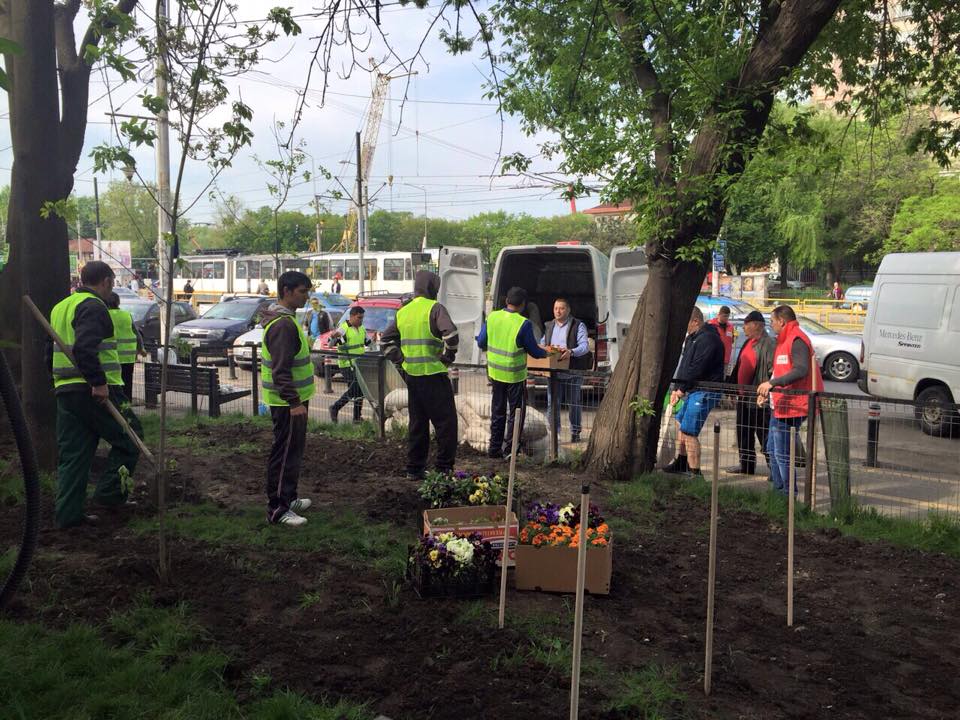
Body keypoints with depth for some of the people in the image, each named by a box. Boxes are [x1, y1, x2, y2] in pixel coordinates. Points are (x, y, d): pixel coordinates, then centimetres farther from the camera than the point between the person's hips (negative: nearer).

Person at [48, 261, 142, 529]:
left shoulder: (61, 307, 21)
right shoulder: (94, 307, -11)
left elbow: (51, 352, 24)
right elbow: (84, 349, -26)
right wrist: (99, 382, -25)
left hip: (65, 391, 9)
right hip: (94, 392, -9)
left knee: (72, 454, 11)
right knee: (130, 436, 6)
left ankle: (67, 513, 12)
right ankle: (109, 492, 2)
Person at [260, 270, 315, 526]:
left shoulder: (286, 319, 14)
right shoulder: (283, 324, -21)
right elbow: (281, 370, -26)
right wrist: (294, 402, -27)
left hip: (292, 399, 11)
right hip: (287, 402, -11)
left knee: (293, 450, 19)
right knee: (284, 453, -4)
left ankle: (289, 498, 31)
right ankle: (278, 509, 3)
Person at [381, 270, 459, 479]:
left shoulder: (403, 311, 12)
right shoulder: (435, 308, -11)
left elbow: (385, 340, 17)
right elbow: (451, 334, -25)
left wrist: (400, 359, 13)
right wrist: (447, 357, -11)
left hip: (411, 375, 7)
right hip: (434, 375, -7)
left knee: (417, 423, 15)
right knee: (446, 422, 2)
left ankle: (414, 468, 18)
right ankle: (444, 468, 2)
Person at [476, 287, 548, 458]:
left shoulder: (492, 317, -4)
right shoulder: (524, 324, -18)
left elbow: (481, 343, 4)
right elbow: (534, 351, -8)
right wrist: (545, 353, 14)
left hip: (495, 372, 5)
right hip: (514, 375, -5)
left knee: (497, 411, 16)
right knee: (516, 412, 10)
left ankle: (494, 447, 22)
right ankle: (510, 448, 11)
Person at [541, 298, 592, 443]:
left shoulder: (578, 326, -2)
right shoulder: (548, 326, 15)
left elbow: (585, 346, -12)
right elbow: (542, 343, 24)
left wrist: (571, 352, -31)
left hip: (573, 372, -4)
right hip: (554, 372, 4)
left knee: (574, 403, 7)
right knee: (552, 403, 1)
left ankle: (575, 432, 21)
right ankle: (554, 432, 10)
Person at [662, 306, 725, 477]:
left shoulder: (707, 339, -18)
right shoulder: (693, 337, 16)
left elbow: (697, 369, -23)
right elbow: (684, 365, 16)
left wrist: (682, 389, -13)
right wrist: (677, 389, 8)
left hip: (704, 392, -11)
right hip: (693, 390, 11)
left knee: (688, 432, -11)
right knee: (680, 421, 24)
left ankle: (695, 473, -4)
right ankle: (681, 463, 39)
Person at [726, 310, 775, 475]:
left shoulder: (769, 344, -13)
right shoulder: (748, 343, 17)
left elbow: (773, 369, -20)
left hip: (758, 399, -10)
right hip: (743, 396, 10)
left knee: (764, 435, -4)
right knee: (743, 433, 16)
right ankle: (746, 465, 27)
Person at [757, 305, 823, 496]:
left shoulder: (797, 340, -14)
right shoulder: (784, 340, 20)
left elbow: (801, 370, -28)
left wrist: (771, 383, -31)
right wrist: (767, 392, 19)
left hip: (791, 407, -11)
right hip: (780, 406, 11)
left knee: (782, 454, -7)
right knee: (773, 449, 18)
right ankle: (778, 490, 26)